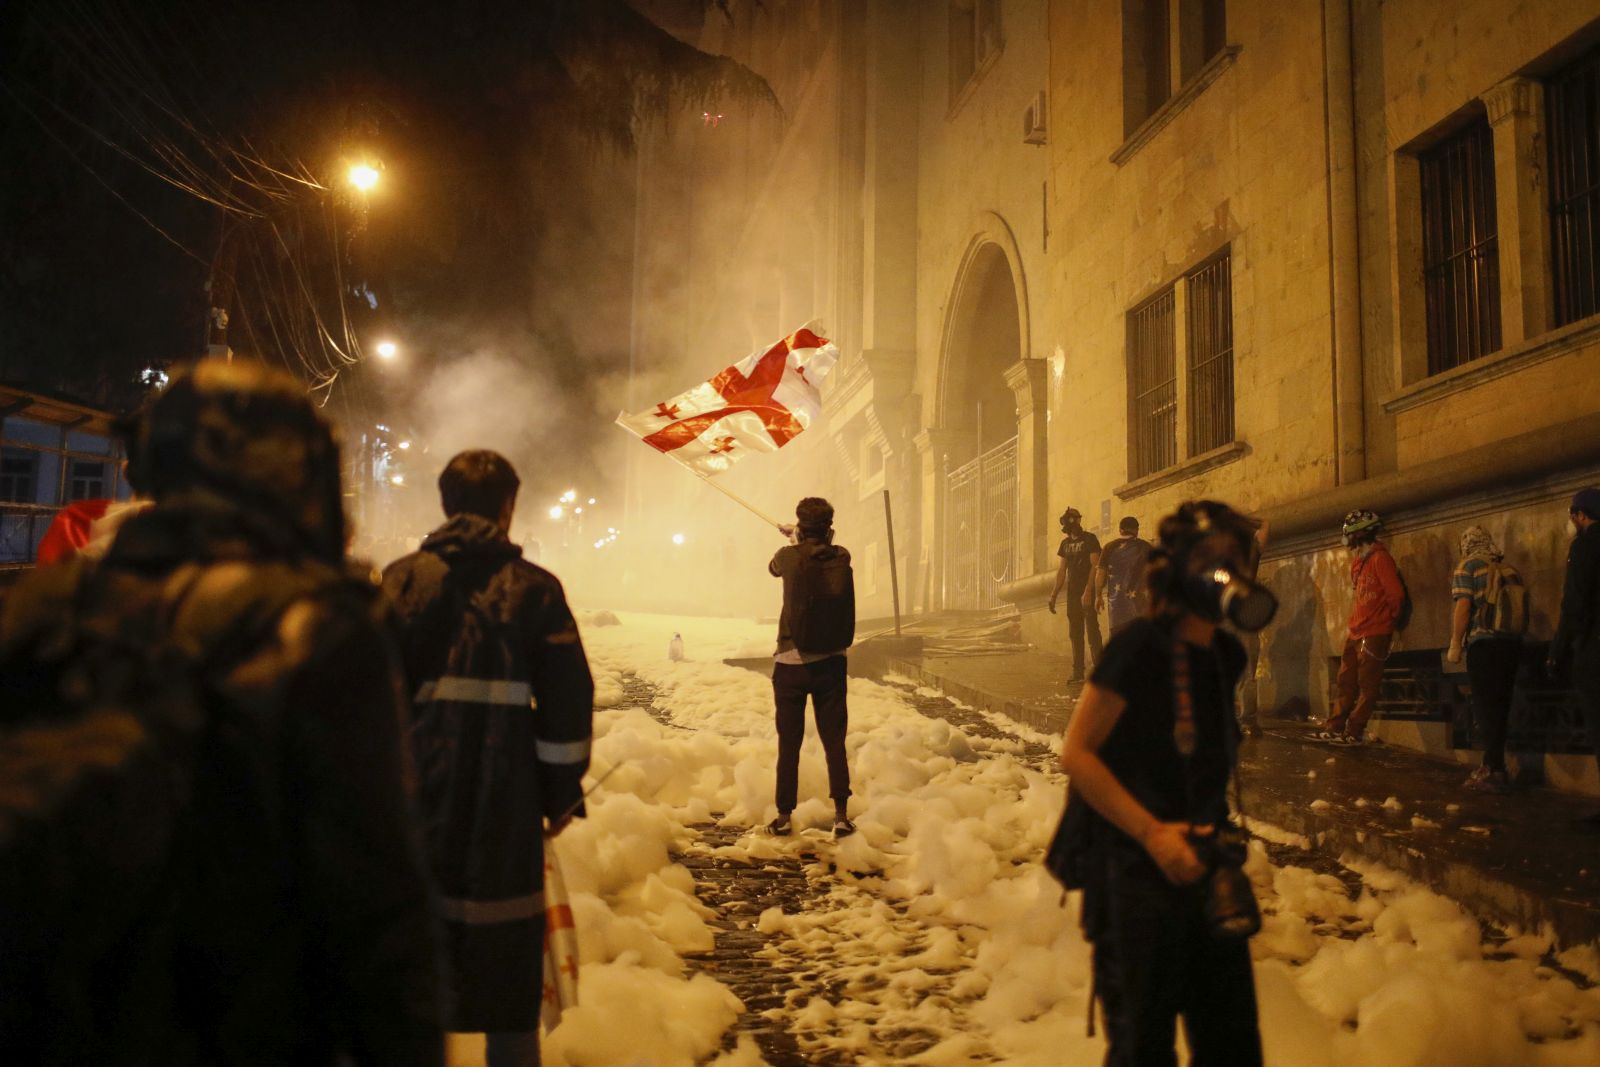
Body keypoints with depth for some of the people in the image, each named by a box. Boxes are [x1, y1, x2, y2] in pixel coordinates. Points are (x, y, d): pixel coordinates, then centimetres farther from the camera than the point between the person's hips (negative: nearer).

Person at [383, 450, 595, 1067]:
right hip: (505, 807, -1)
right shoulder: (533, 588, -2)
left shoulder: (401, 581, 1)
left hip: (414, 798, 2)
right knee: (508, 952, 9)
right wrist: (563, 793, 6)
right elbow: (567, 700, -3)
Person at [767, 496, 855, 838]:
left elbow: (773, 568, 16)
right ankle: (841, 815, 5)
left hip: (791, 663, -2)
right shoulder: (841, 558, -2)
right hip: (832, 662, 2)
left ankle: (784, 816, 13)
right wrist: (804, 539, 40)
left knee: (789, 743, 7)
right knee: (834, 741, 8)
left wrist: (793, 540, 35)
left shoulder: (791, 557, -9)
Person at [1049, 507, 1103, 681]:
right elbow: (1062, 570, 18)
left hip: (1087, 593, -7)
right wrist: (1054, 594, 13)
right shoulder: (1066, 543, 15)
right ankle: (1078, 671, 12)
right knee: (1075, 633, 7)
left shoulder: (1089, 539, -6)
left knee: (1092, 630, -9)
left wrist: (1088, 591, -22)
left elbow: (1095, 566, -13)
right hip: (1072, 593, 7)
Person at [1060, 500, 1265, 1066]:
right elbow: (1076, 753, -16)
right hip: (1137, 876, -7)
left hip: (1204, 871, 7)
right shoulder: (1140, 646, -16)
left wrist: (1220, 837, 11)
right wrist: (1152, 832, -19)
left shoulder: (1227, 656, 6)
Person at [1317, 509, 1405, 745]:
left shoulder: (1380, 558, -13)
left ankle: (1354, 732, 0)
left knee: (1367, 686, -3)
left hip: (1374, 634, -9)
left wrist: (1390, 620, -4)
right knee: (1346, 682, 12)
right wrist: (1352, 624, 14)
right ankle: (1335, 726, 17)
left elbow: (1397, 594, -17)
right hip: (1355, 633, 9)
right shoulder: (1358, 560, 15)